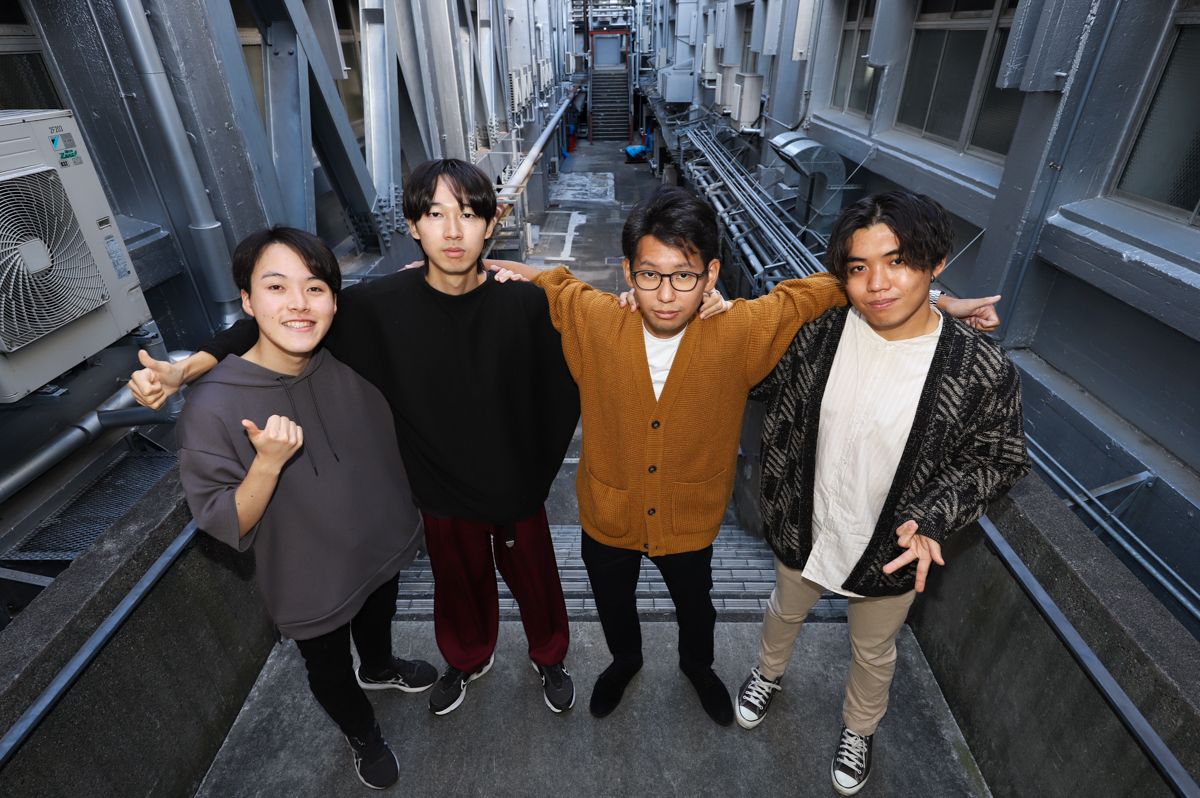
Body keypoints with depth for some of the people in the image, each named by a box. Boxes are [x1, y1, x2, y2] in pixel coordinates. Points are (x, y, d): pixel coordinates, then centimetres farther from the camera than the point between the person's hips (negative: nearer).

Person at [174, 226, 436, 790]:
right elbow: (226, 526, -21)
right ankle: (361, 733, 58)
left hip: (383, 547, 4)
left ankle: (378, 669, 69)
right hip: (311, 584, -3)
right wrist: (268, 462, -38)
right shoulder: (213, 409, -28)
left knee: (378, 622, 34)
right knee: (329, 669, 26)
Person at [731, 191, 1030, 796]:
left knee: (873, 652, 28)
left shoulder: (983, 371, -24)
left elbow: (997, 459, -9)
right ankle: (769, 672, 65)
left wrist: (931, 520, -25)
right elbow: (762, 384, -1)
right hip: (803, 532, 2)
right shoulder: (817, 331, -18)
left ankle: (859, 728, 61)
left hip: (892, 554, -1)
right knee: (785, 611, 31)